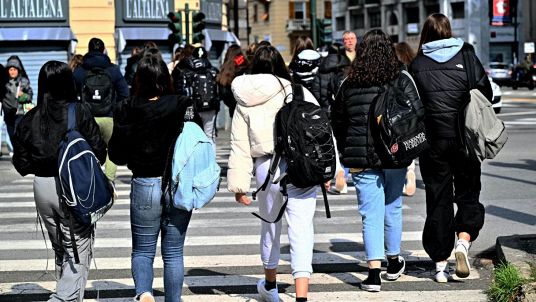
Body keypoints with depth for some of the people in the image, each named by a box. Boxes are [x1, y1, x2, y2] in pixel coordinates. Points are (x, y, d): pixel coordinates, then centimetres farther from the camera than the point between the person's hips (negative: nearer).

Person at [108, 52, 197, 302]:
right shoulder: (183, 107, -9)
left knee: (142, 250, 12)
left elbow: (116, 154, -3)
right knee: (173, 253, 12)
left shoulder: (128, 110, -8)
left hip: (145, 186, -1)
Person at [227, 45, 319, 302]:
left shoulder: (244, 104, 7)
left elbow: (240, 148, 7)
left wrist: (239, 185, 11)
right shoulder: (298, 93, 1)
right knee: (301, 229, -3)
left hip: (267, 168, 2)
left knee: (271, 225, 22)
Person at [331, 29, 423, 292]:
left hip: (361, 159, 0)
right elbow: (417, 114, -9)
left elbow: (337, 120, 12)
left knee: (371, 214, 0)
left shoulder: (349, 84, 4)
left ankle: (374, 273, -8)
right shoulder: (401, 81, -4)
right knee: (392, 208, 16)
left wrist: (346, 152, 22)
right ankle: (393, 262, 31)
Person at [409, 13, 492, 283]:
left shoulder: (417, 65, -1)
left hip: (433, 140, 1)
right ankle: (463, 239, -12)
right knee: (468, 192, 14)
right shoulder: (467, 56, -1)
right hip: (465, 139, 0)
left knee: (438, 199, 8)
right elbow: (486, 94, 1)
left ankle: (440, 264, 8)